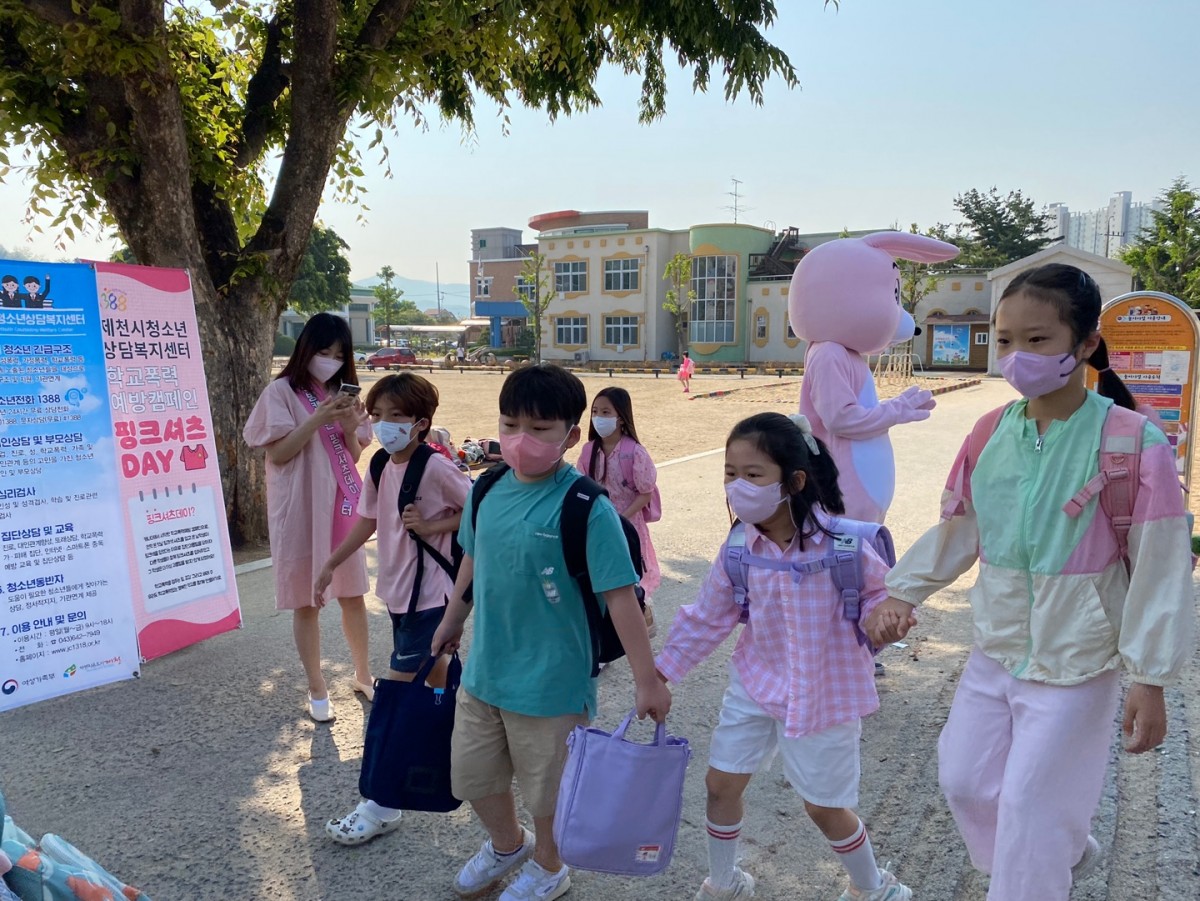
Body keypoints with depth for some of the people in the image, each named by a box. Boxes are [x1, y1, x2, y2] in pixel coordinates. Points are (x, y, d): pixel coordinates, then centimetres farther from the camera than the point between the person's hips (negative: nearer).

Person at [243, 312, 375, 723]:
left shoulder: (342, 393, 11)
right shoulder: (281, 391, -5)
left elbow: (354, 455, 10)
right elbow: (278, 453, -11)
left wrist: (349, 425, -9)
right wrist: (318, 419, -20)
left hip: (343, 501, 5)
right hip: (301, 506, -4)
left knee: (353, 592, 11)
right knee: (307, 601, 4)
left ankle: (363, 674, 27)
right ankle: (317, 690, 17)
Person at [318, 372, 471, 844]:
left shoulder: (436, 467, -19)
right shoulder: (380, 468, 3)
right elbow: (367, 522, 13)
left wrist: (432, 527, -22)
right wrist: (330, 565, 14)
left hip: (429, 593, -7)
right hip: (396, 588, 7)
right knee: (432, 676, 23)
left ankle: (382, 803, 4)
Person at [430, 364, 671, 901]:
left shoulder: (587, 508, -23)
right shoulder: (487, 490, -5)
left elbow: (619, 595, -21)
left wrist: (647, 680, -19)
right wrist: (452, 622, 23)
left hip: (550, 681, -6)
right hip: (483, 670, 6)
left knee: (546, 787, 16)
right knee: (471, 774, 23)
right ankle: (506, 845, 53)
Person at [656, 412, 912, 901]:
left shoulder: (838, 541, -23)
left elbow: (879, 591, -6)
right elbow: (708, 615, 0)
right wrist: (661, 671, 3)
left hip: (823, 691, -4)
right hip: (756, 683, 4)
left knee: (824, 806, 12)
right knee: (720, 784, 12)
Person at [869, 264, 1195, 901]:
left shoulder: (1131, 443, -18)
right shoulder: (992, 436, -3)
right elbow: (957, 531, 9)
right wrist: (901, 592, 5)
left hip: (1076, 663, -6)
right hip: (995, 651, 6)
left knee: (1029, 804, 3)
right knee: (964, 780, 17)